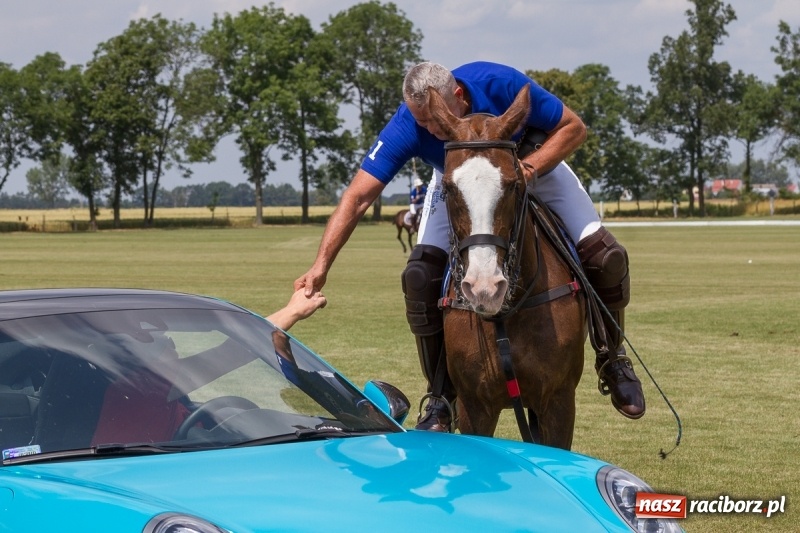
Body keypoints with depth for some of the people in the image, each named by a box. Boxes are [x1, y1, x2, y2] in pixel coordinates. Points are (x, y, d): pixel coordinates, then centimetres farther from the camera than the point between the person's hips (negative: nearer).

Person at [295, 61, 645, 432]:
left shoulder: (500, 85, -37)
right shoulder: (406, 128, -34)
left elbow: (573, 128, -24)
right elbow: (357, 197, -34)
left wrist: (527, 168, -40)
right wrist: (322, 265, -44)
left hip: (534, 164, 0)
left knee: (604, 256, -14)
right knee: (420, 276, -21)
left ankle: (612, 360, 14)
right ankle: (441, 398, -5)